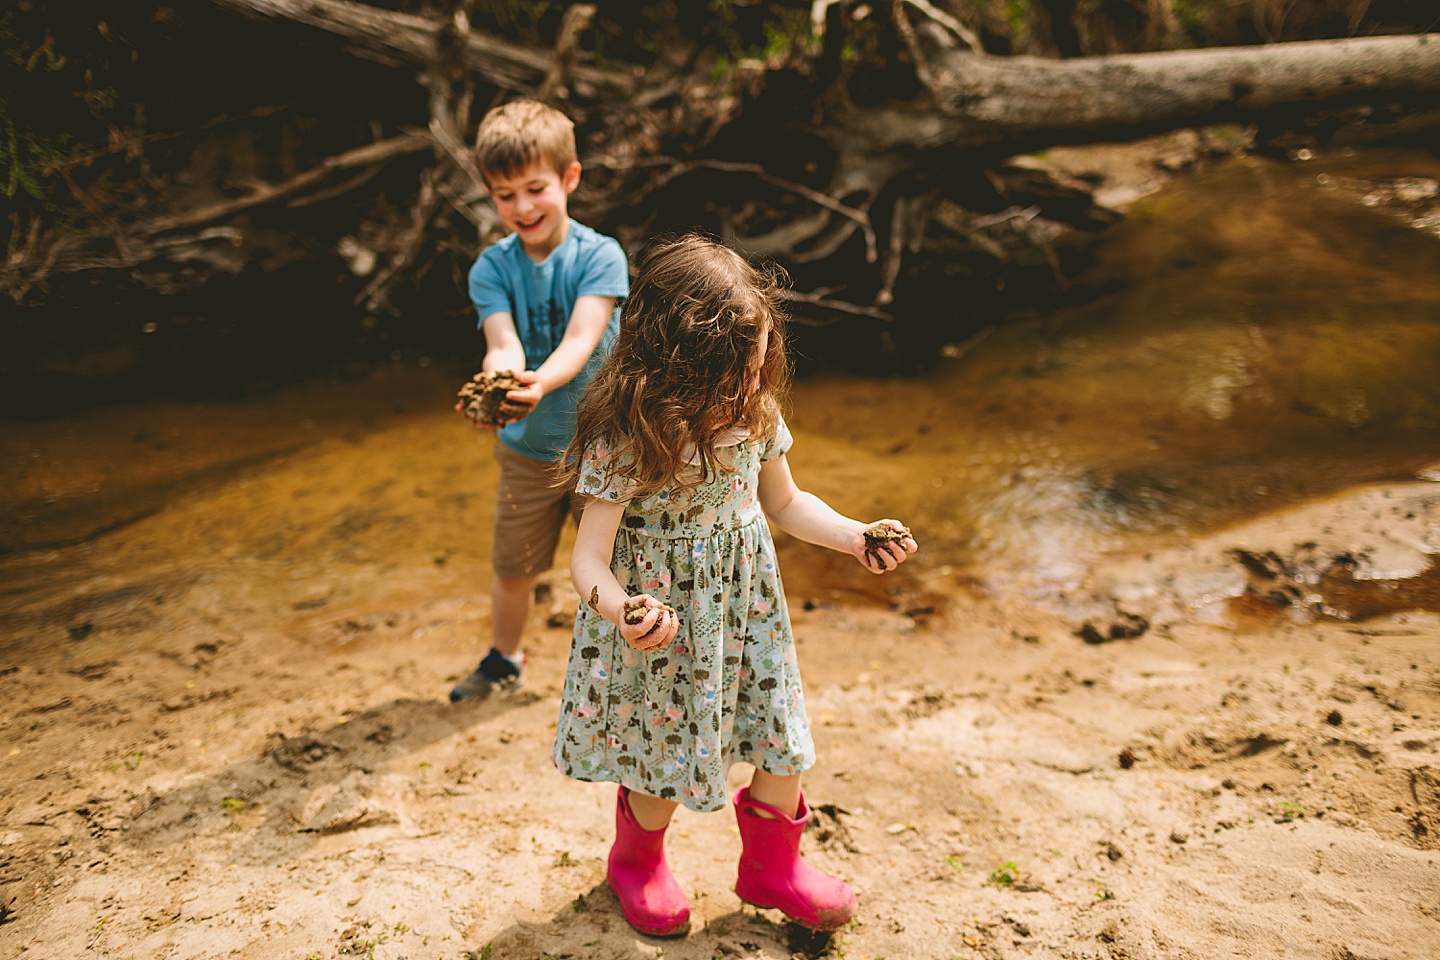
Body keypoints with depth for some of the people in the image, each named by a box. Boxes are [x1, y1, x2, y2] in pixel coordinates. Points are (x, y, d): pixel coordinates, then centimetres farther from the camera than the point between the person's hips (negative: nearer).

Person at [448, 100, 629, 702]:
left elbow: (582, 337, -26)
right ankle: (504, 660, 43)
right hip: (526, 448, 2)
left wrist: (541, 382, -47)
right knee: (511, 568, 16)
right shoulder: (492, 269, -7)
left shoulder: (600, 255, -13)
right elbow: (503, 343, -21)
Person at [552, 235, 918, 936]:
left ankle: (771, 865, 42)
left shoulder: (755, 414, -9)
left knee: (784, 746, 12)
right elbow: (589, 560, -25)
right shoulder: (626, 441, -26)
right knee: (670, 759, 12)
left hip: (747, 607, 5)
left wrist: (855, 537, -7)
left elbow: (783, 501, 8)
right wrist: (620, 611, -47)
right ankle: (637, 861, 46)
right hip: (665, 619, -5)